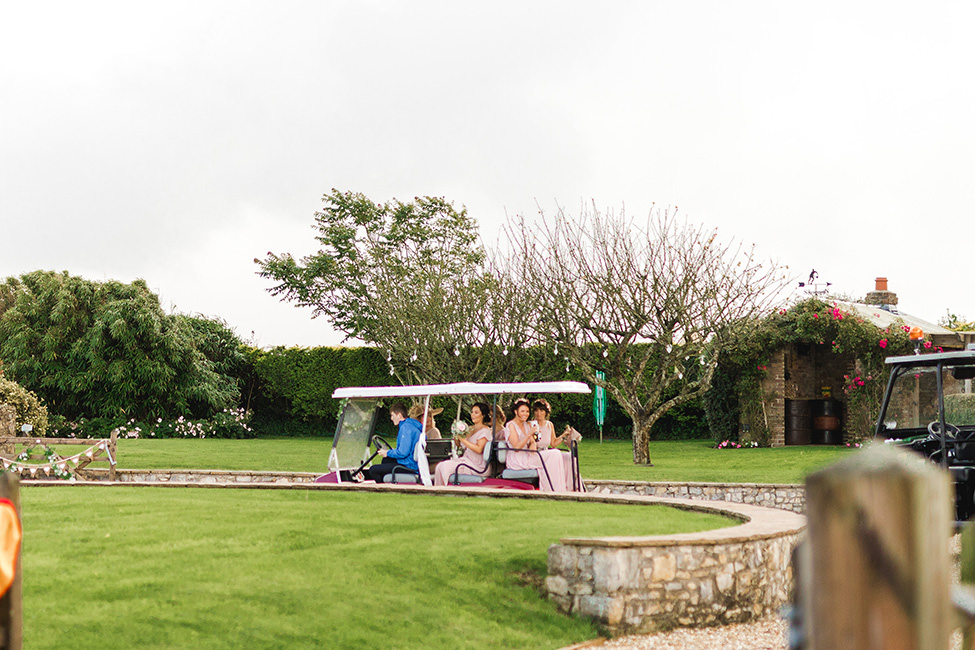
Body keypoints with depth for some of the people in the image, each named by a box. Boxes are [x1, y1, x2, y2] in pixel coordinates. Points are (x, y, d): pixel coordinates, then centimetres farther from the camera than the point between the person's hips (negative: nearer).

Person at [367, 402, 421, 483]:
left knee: (373, 470, -11)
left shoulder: (406, 427, -16)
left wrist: (388, 453, -6)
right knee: (386, 460, 35)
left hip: (409, 466, -11)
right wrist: (391, 451, 19)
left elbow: (403, 452, -21)